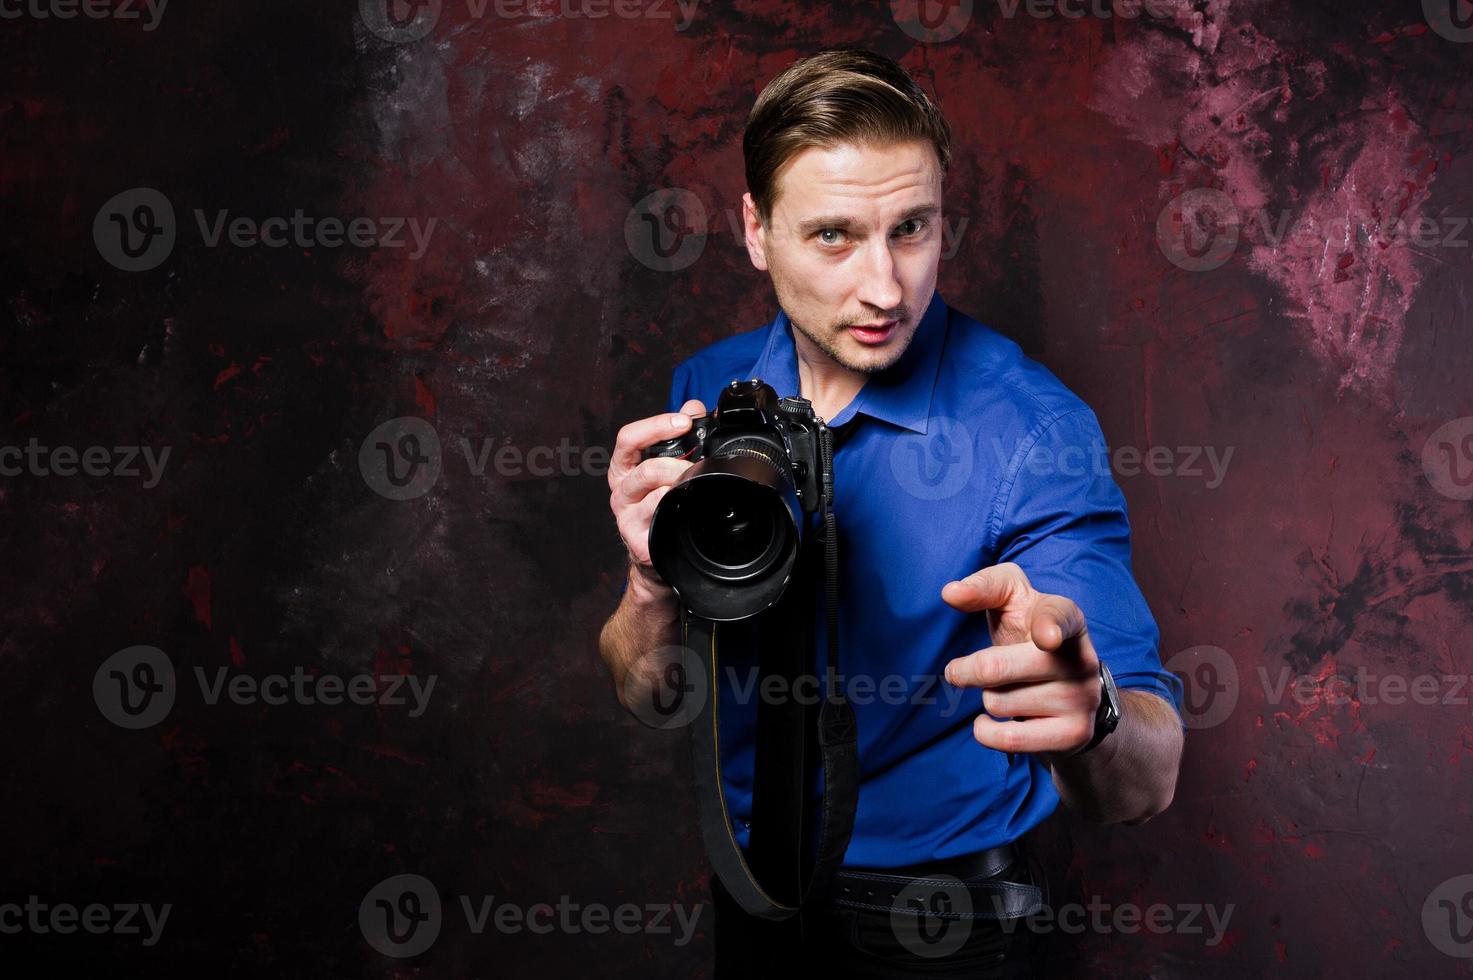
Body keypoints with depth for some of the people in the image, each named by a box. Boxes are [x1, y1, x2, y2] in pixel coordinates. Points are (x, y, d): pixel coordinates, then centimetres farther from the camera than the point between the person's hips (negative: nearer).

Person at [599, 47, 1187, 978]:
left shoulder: (1034, 426, -24)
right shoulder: (707, 395, -10)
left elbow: (1148, 779, -30)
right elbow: (644, 690, -8)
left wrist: (1088, 720, -53)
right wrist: (656, 584, -30)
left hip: (949, 895, -3)